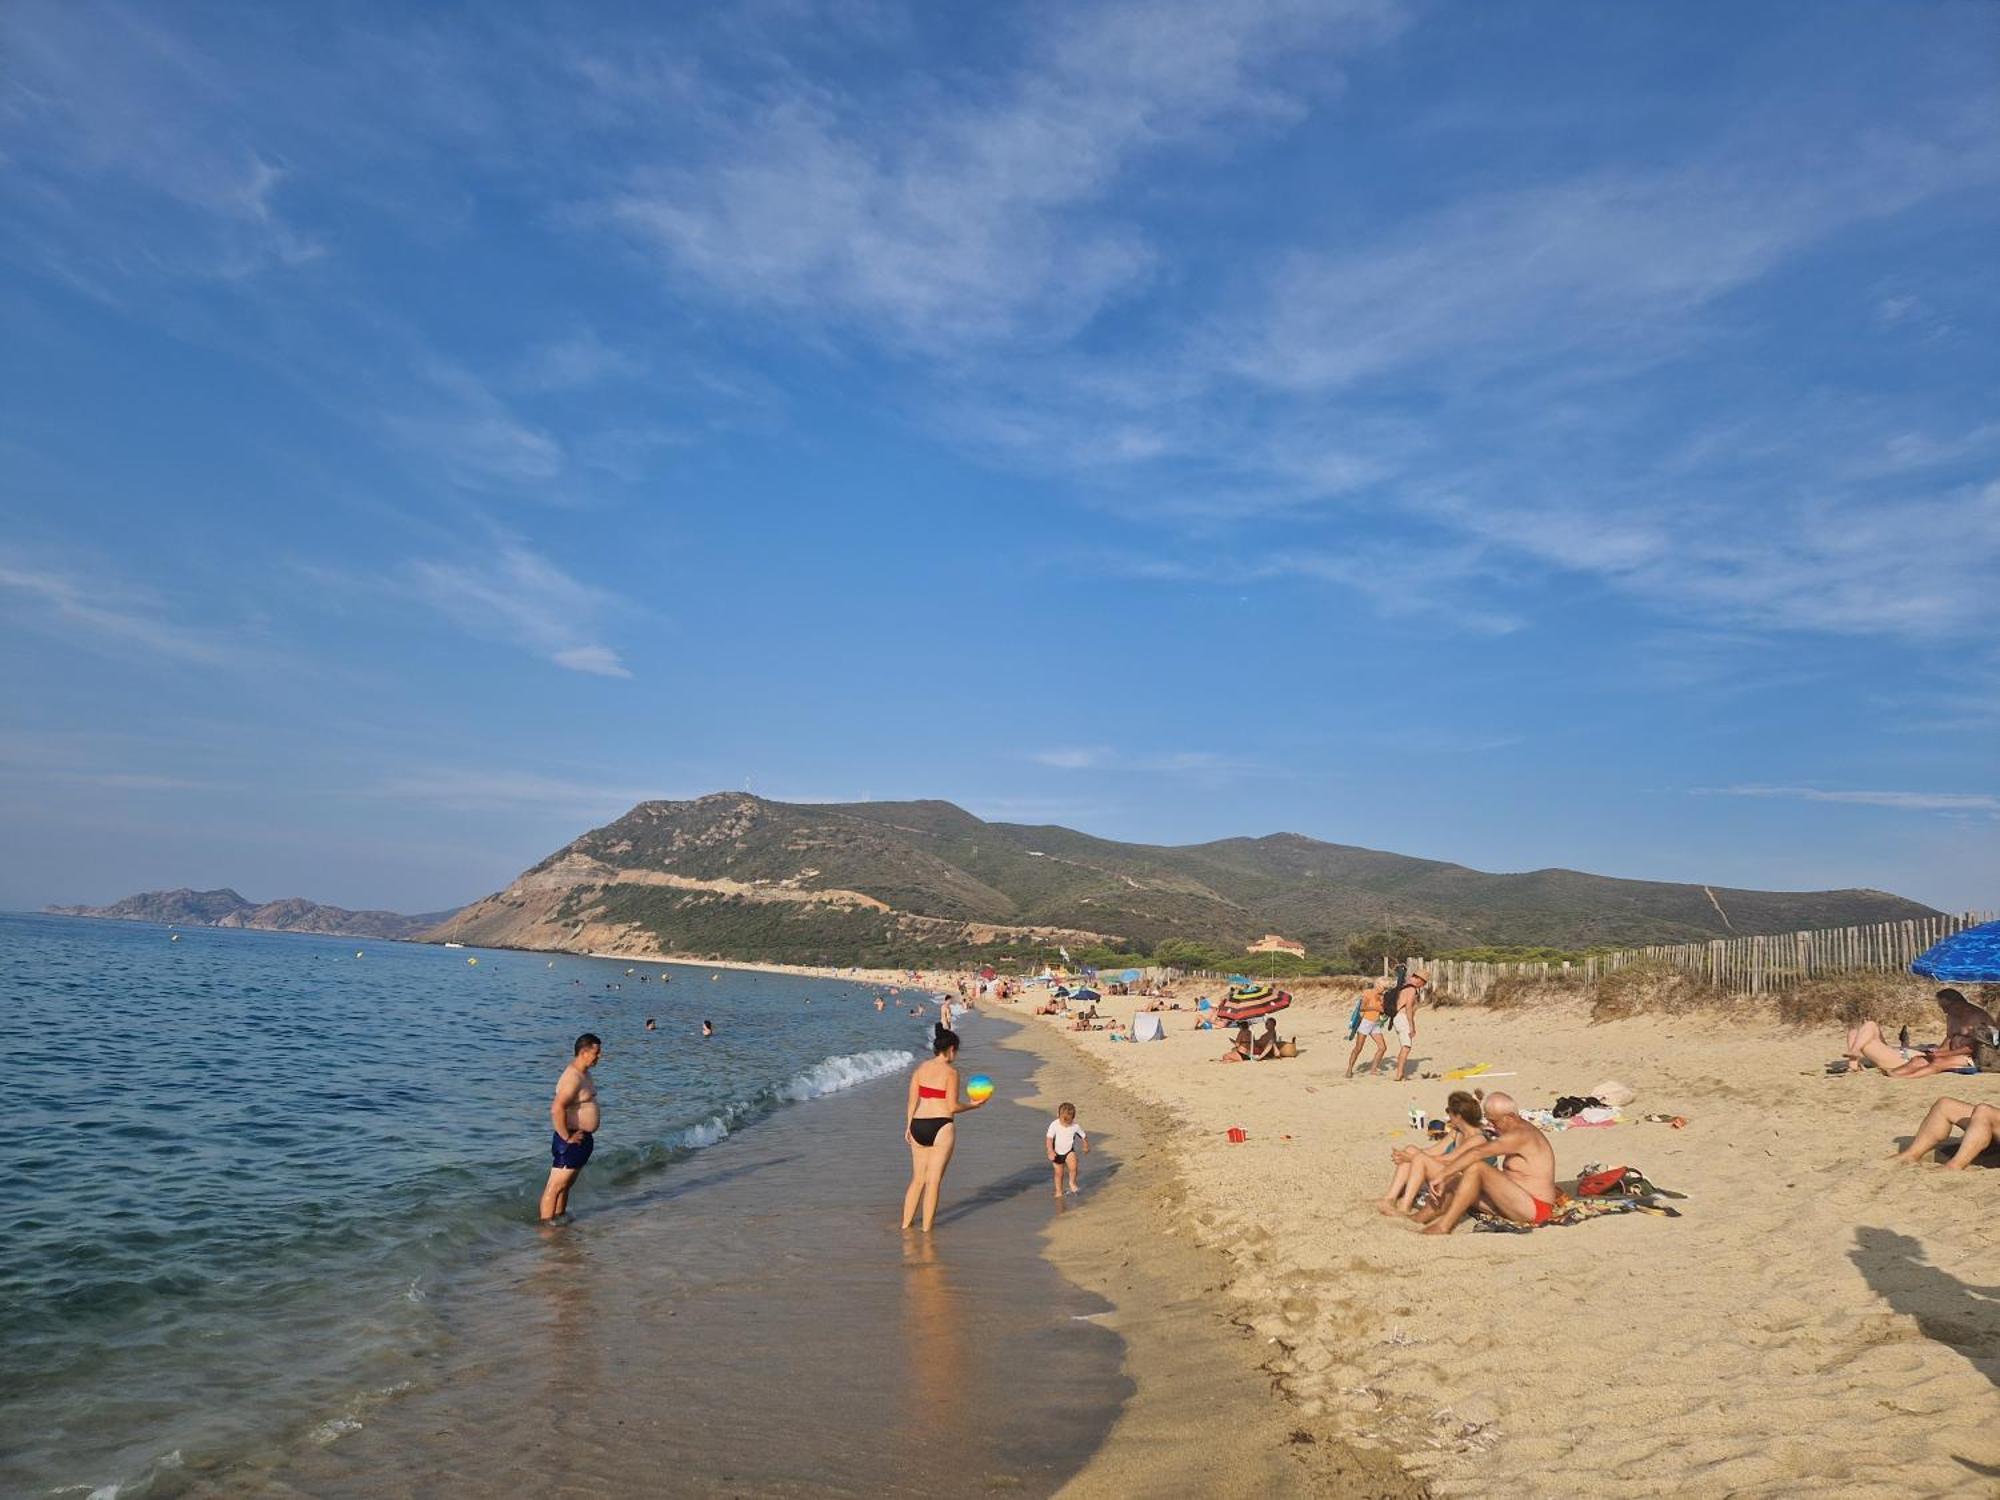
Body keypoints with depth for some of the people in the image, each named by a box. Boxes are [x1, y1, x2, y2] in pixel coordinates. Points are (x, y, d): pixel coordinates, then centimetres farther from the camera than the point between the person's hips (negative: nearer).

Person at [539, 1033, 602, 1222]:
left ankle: (560, 1219, 31)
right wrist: (566, 1137, -24)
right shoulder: (573, 1078, -22)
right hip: (571, 1141, -10)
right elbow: (557, 1109, -32)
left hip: (583, 1139, 10)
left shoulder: (584, 1073, 11)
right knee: (555, 1186, -2)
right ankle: (545, 1224, 4)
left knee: (567, 1184, 20)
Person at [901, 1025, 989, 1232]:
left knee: (918, 1178, 18)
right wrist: (973, 1104, 5)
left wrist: (909, 1126, 18)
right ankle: (926, 1229, 10)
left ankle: (905, 1223, 23)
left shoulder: (920, 1068, 7)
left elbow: (912, 1101, 9)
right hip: (941, 1127, -5)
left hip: (918, 1127, 5)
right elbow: (952, 1107, -10)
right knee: (934, 1180, 5)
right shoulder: (951, 1071, -9)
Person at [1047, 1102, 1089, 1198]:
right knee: (1059, 1173, 7)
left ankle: (1072, 1183, 4)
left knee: (1073, 1167, -23)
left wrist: (1086, 1146, 13)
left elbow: (1084, 1136, 0)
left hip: (1069, 1151, 0)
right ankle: (1058, 1191, 27)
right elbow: (1049, 1139, -21)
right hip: (1057, 1153, 0)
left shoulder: (1075, 1126, -16)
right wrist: (1051, 1151, -33)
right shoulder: (1054, 1125, -22)